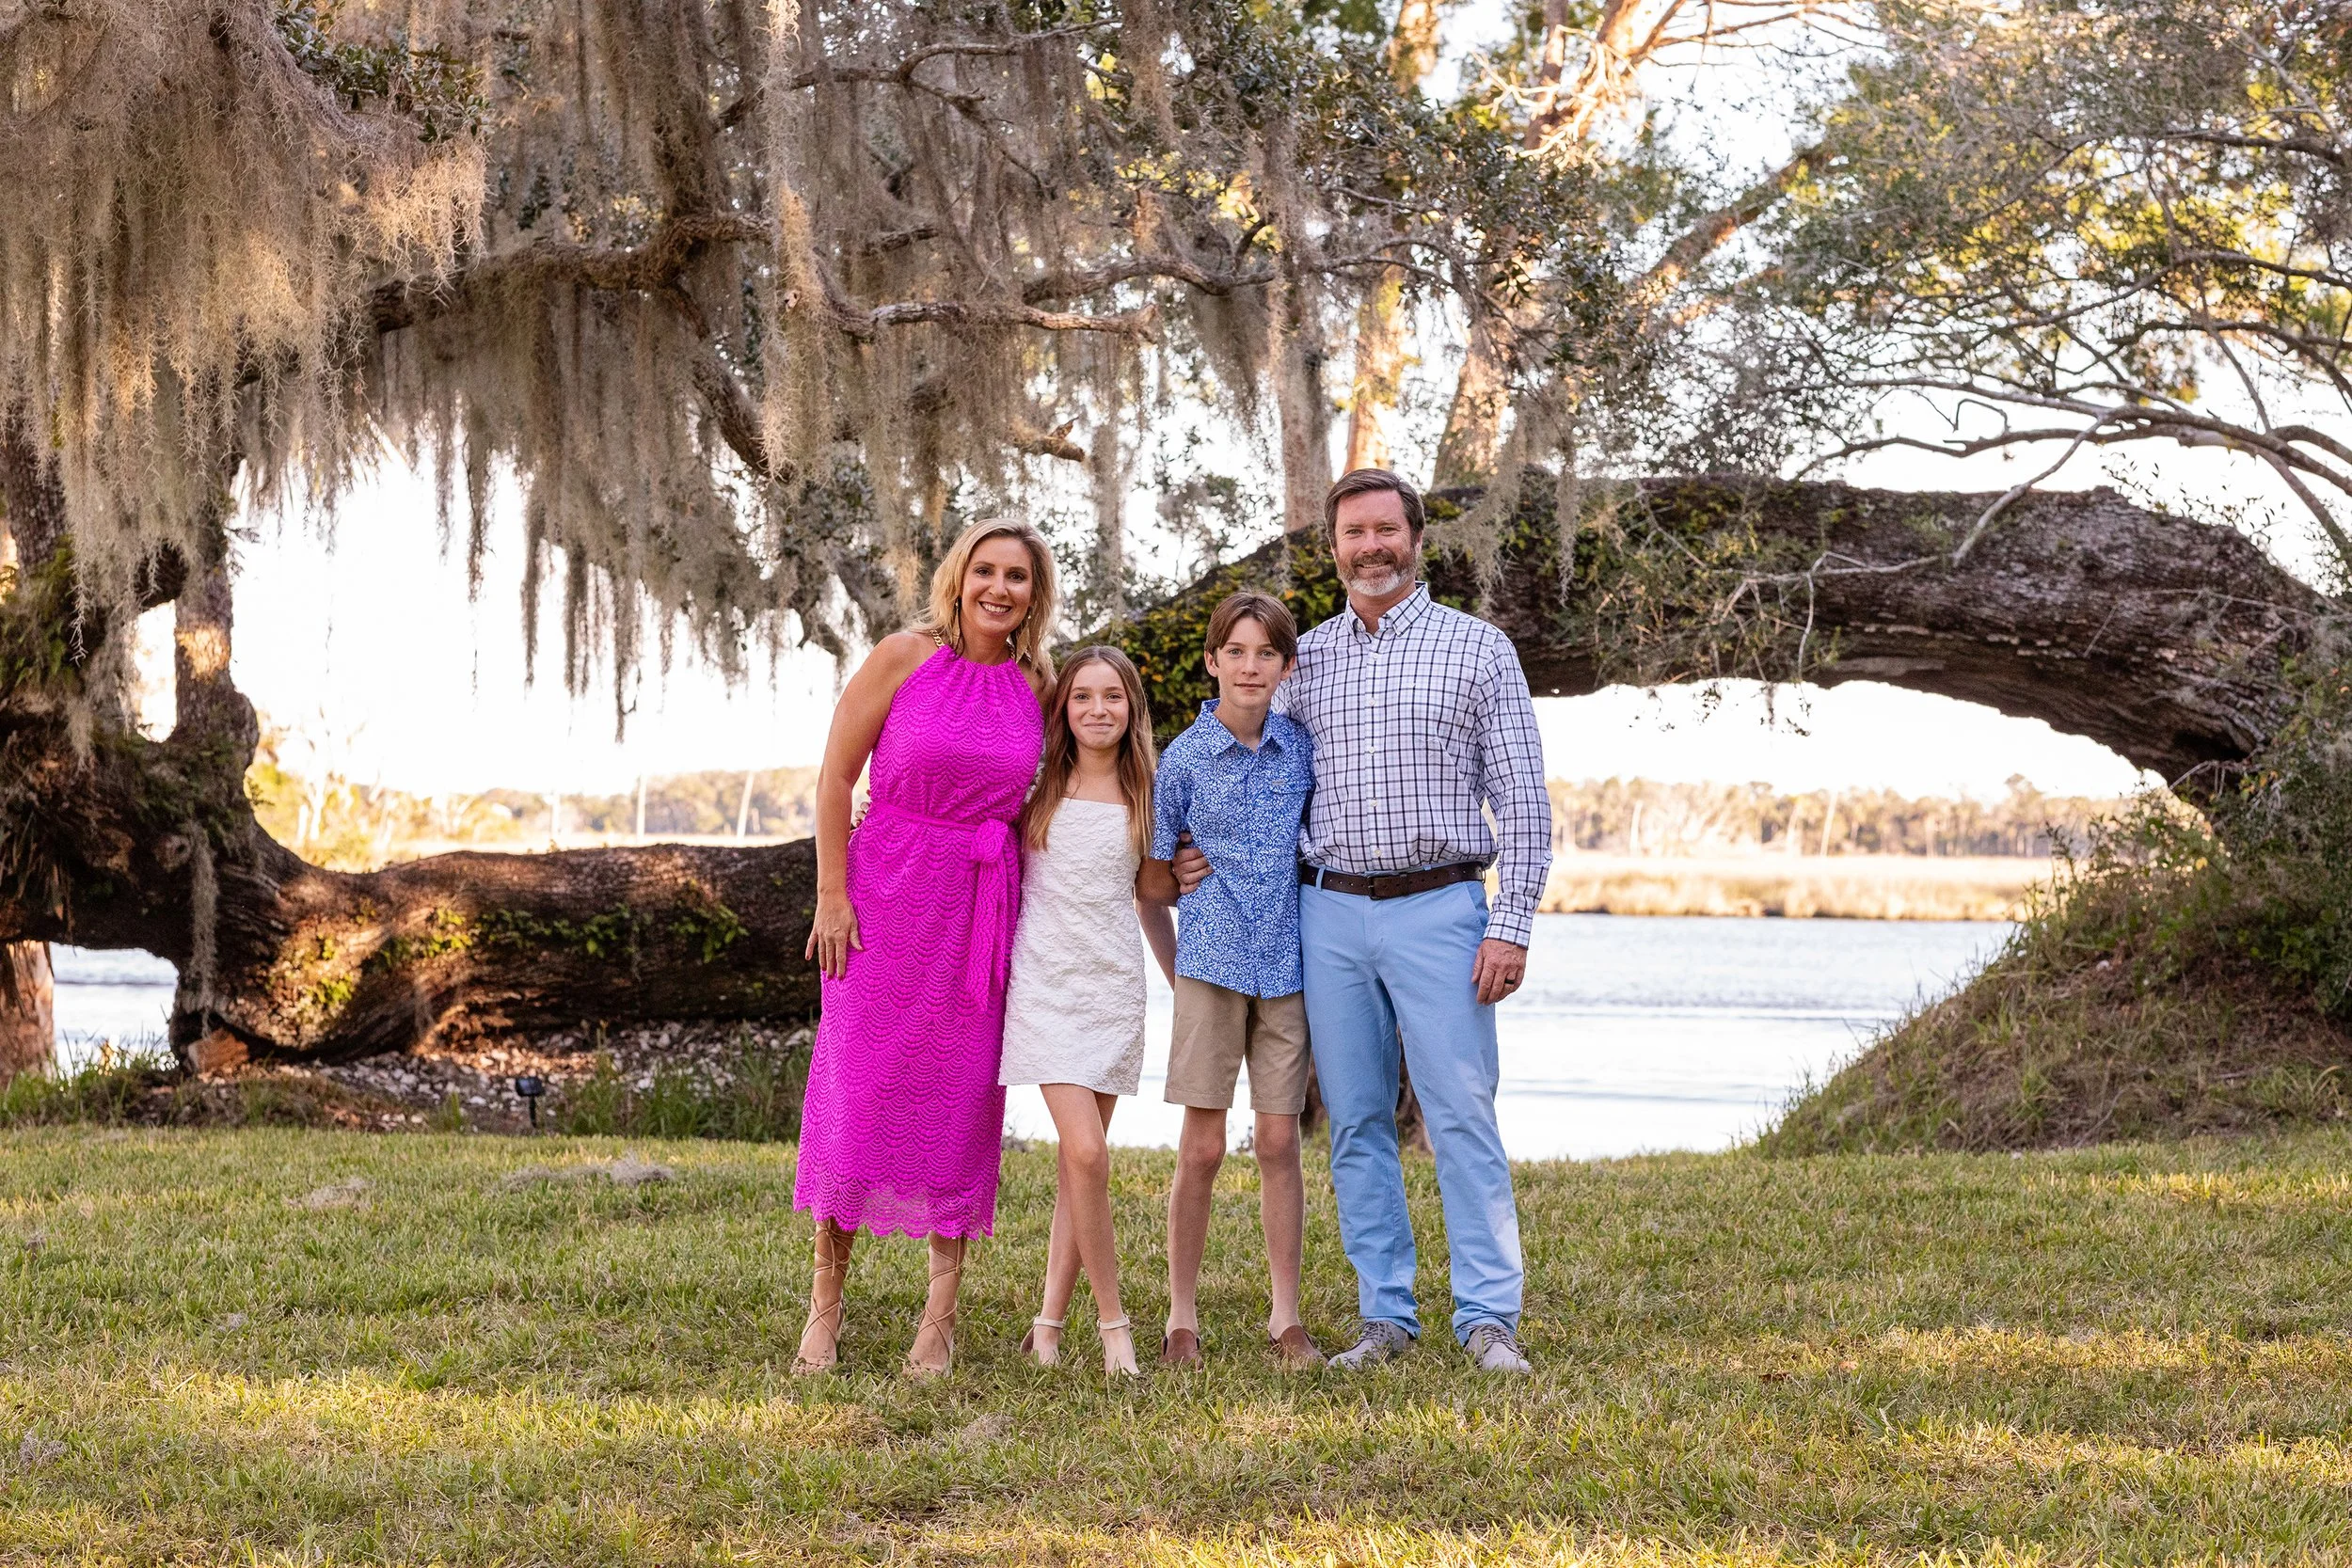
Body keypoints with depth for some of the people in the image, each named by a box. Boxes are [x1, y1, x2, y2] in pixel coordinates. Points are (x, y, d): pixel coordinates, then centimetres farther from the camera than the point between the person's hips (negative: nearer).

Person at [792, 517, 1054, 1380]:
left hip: (983, 911, 3)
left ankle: (938, 1322, 10)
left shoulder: (1035, 685, 6)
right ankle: (826, 1304, 12)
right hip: (886, 893, -3)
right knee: (860, 1088, -1)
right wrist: (832, 896, -8)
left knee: (962, 1101, 3)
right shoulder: (904, 657, -4)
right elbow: (835, 775, -3)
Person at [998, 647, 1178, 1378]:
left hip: (1114, 988, 2)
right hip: (1044, 983, -2)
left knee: (1080, 1160, 2)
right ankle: (1112, 1319, -4)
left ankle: (1049, 1321, 9)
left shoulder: (1145, 797, 9)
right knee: (1086, 1152, -15)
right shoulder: (1036, 787, 3)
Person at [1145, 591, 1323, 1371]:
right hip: (1211, 962, -1)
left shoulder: (1304, 749, 4)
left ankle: (1286, 1317, 12)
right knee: (1202, 1146, 0)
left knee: (1279, 1141, 4)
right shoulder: (1185, 757, 0)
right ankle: (1182, 1315, 10)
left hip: (1289, 964, 1)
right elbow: (1155, 878, 6)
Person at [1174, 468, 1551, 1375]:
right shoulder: (1305, 659, 12)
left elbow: (1521, 800, -1)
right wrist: (1211, 857, 3)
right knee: (1356, 1123, 5)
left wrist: (1511, 927, -8)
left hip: (1438, 909, -3)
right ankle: (1385, 1316, 12)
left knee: (1461, 1115, -7)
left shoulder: (1478, 649, 2)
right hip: (1330, 914, 4)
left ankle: (1489, 1317, -3)